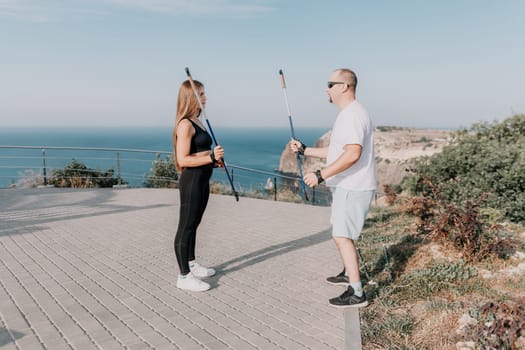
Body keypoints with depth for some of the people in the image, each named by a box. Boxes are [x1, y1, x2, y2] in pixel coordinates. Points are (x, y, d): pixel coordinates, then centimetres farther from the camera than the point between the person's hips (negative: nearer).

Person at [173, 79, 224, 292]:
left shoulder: (196, 122, 13)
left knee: (194, 224, 18)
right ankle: (184, 277, 6)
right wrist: (210, 157, -25)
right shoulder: (185, 124, -16)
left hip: (202, 180, 10)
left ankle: (191, 265, 32)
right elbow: (183, 159, -22)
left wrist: (214, 158, 7)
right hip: (191, 181, -10)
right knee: (185, 227, -2)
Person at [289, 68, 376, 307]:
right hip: (346, 186, 11)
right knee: (342, 233, 22)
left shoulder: (353, 114, -18)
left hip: (353, 188, -11)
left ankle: (357, 293, -3)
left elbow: (352, 154, -29)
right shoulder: (346, 115, 17)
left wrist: (320, 175, -28)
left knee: (342, 236, -9)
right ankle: (349, 273, 39)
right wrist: (304, 150, 20)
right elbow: (336, 151, 23)